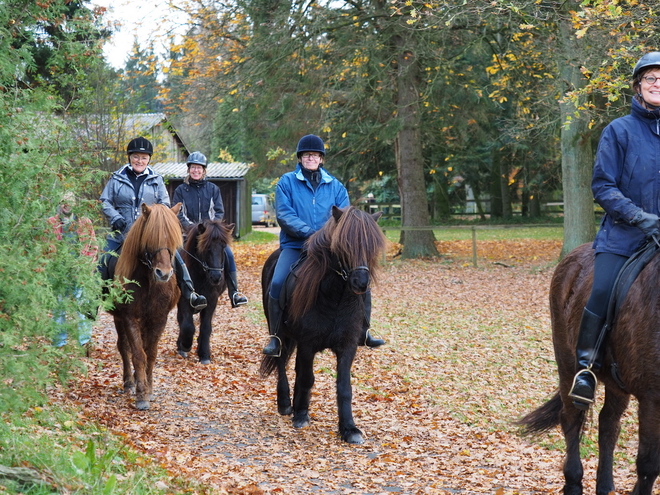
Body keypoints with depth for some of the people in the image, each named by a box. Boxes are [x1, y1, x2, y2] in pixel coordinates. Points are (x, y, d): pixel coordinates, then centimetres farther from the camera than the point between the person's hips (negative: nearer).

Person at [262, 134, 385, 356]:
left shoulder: (335, 186, 10)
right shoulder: (287, 182, 2)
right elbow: (284, 215, -9)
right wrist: (309, 232, -23)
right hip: (295, 246, -3)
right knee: (278, 283, -27)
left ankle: (363, 332, 13)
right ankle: (275, 337, -13)